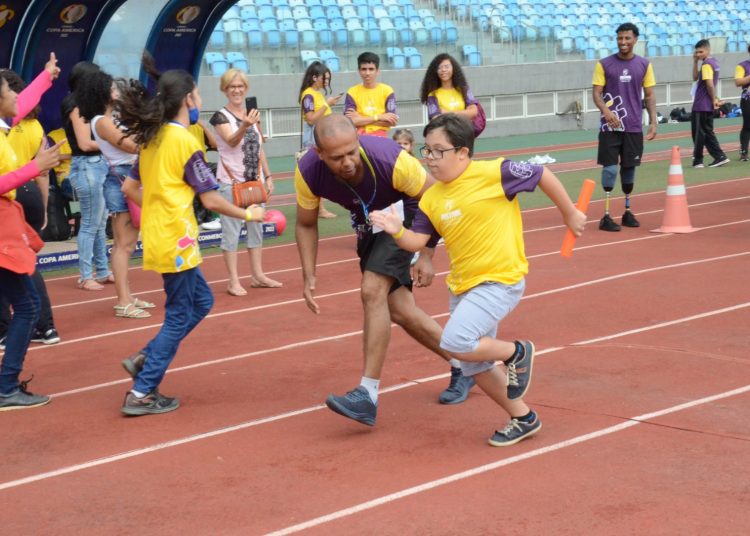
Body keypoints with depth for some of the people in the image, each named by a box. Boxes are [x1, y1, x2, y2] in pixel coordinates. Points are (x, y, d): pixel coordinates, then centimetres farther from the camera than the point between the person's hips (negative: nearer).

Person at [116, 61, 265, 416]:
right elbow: (211, 200, -15)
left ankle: (144, 360, 13)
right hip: (176, 241, -9)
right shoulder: (185, 142, -15)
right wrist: (248, 214, -2)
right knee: (179, 316, 1)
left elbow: (130, 188, 15)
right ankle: (142, 393, 3)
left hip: (158, 236, 9)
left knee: (200, 301, 19)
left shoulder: (152, 138, 9)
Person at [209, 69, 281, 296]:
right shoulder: (221, 117, -9)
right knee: (231, 230, -5)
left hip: (255, 180, 6)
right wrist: (244, 127, -45)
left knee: (256, 227, 11)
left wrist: (268, 176, 12)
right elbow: (231, 141, -26)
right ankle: (233, 281, -2)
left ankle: (257, 275, 20)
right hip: (231, 182, -6)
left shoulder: (252, 114, 10)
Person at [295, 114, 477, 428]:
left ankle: (368, 395, -22)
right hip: (368, 226, 5)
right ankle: (462, 366, 27)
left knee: (373, 291, -24)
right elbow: (306, 225, -7)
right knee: (398, 310, 6)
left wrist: (426, 257, -21)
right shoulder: (308, 173, -26)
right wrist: (309, 277, -15)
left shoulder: (391, 160, -36)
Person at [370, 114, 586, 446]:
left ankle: (517, 352, 2)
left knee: (455, 343, -24)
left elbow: (541, 175, -5)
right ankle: (523, 419, 31)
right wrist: (397, 231, -17)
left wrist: (570, 214, 5)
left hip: (500, 279, -8)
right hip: (462, 286, 8)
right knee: (476, 367, 12)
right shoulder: (432, 198, 4)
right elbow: (417, 241, 4)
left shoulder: (491, 173, -15)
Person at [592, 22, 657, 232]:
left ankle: (627, 212, 22)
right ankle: (606, 216, -5)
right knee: (610, 168, -7)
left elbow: (649, 95, 8)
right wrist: (606, 111, -22)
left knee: (629, 168, 10)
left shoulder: (644, 65, 5)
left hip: (634, 127, 2)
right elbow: (596, 93, -4)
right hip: (610, 126, -2)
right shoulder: (604, 64, -1)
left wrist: (653, 122, -1)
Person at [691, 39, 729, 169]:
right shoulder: (714, 62, 15)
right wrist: (695, 62, 8)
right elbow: (695, 78, 18)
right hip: (708, 105, 9)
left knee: (699, 132, -1)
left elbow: (710, 84, -23)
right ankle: (719, 157, 9)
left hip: (701, 106, -9)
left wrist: (714, 99, -14)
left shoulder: (706, 64, -15)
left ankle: (698, 160, 5)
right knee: (707, 132, 12)